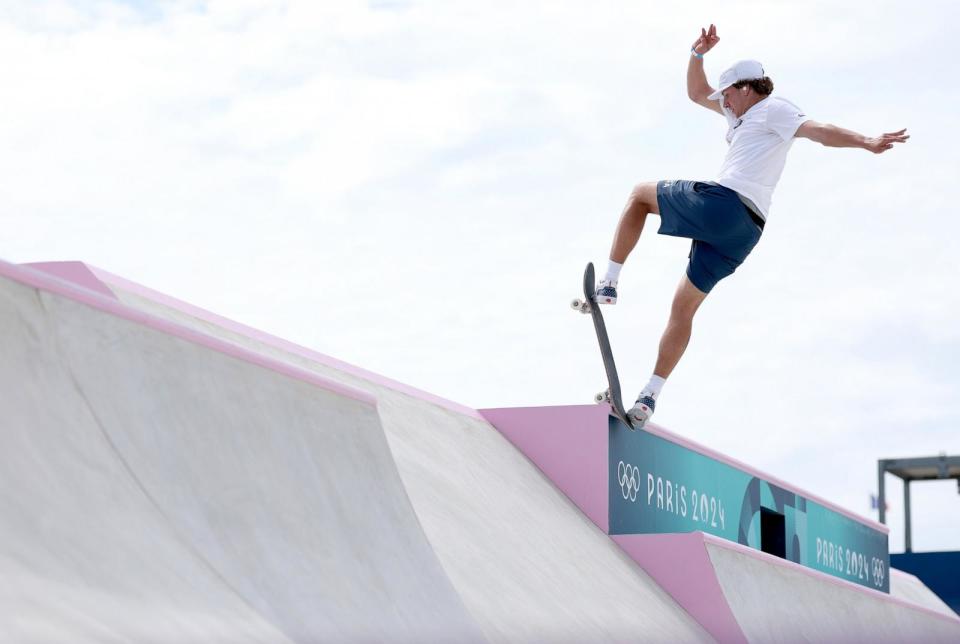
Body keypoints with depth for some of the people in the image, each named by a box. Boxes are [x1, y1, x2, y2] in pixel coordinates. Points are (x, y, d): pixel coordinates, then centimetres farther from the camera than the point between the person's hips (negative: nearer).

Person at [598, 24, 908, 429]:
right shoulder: (743, 114, 30)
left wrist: (868, 142, -23)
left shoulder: (772, 108, 3)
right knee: (684, 307, 11)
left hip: (721, 203, -9)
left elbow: (818, 130, -10)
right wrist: (698, 53, 27)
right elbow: (697, 94, 40)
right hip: (746, 232, 9)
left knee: (640, 194, 13)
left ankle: (609, 284, 3)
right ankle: (649, 398, 8)